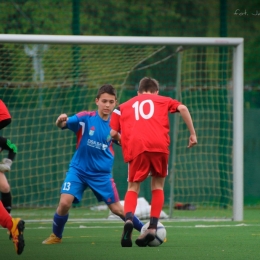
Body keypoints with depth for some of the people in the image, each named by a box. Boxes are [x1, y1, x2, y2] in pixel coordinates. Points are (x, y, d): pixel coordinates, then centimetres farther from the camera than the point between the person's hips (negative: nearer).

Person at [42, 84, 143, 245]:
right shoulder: (86, 118, -11)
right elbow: (64, 124, -22)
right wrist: (61, 121, -46)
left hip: (102, 174, 1)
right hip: (78, 170, -1)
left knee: (117, 208, 3)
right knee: (65, 202, -18)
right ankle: (56, 236, 6)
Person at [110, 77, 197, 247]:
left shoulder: (123, 107, 28)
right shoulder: (162, 100, 26)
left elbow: (113, 133, 17)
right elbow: (182, 108, 8)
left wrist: (123, 140, 36)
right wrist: (193, 134, 11)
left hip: (136, 147, 0)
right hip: (159, 144, 0)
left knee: (133, 187, 11)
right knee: (158, 185, 17)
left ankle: (129, 219, -18)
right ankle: (153, 228, 6)